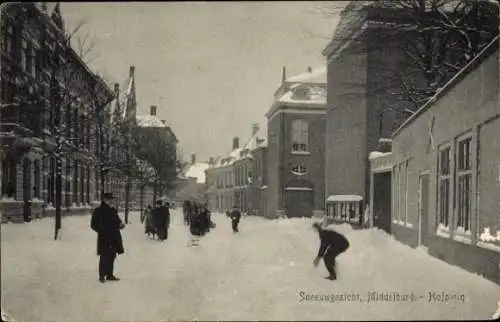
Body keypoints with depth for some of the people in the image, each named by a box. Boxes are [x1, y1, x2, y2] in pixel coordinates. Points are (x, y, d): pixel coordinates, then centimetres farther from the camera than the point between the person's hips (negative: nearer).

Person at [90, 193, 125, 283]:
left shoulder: (114, 210, 12)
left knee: (112, 256, 12)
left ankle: (110, 275, 23)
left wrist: (121, 224, -1)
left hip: (114, 238, 6)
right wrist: (103, 231, -16)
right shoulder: (98, 211, -6)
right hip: (104, 238, -6)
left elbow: (117, 220, 21)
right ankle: (102, 276, 7)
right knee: (104, 257, -4)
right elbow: (93, 225, -6)